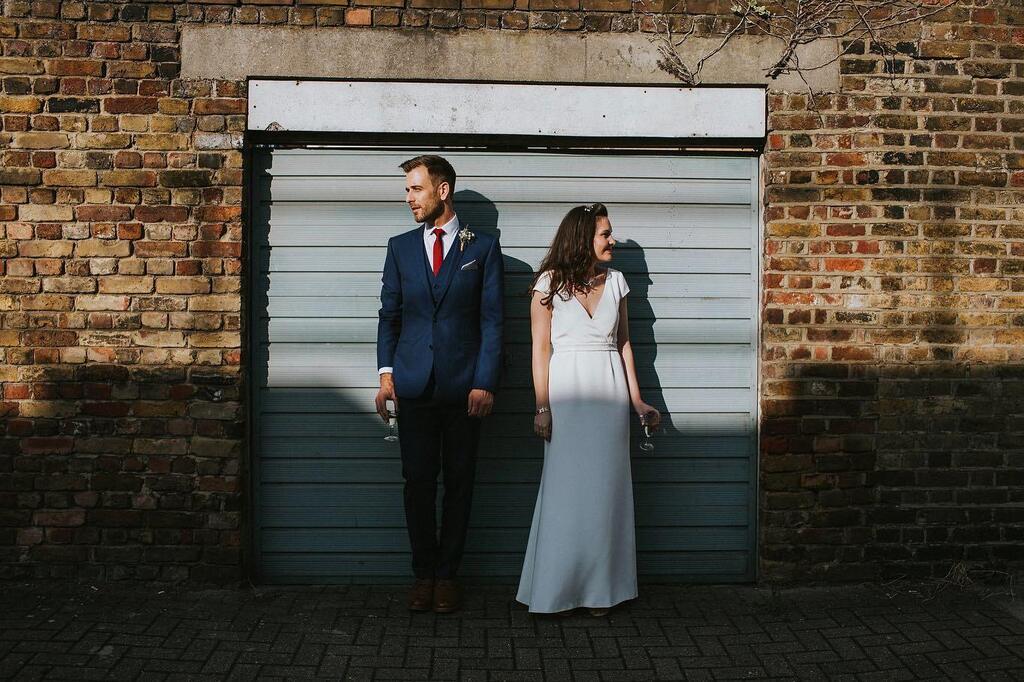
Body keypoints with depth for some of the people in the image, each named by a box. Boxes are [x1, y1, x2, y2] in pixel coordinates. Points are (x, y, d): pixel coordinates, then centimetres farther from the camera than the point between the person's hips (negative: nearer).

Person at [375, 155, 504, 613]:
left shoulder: (483, 248, 3)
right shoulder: (400, 248, 11)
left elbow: (492, 319, -1)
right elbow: (389, 314, 11)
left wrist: (485, 383, -9)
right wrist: (386, 372, 0)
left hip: (464, 386, -2)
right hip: (414, 385, 2)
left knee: (458, 483, 5)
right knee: (417, 482, 4)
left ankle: (447, 575, 16)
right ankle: (423, 573, 17)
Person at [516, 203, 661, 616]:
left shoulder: (615, 281, 10)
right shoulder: (550, 283, -2)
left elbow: (624, 344, 12)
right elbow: (541, 348, -4)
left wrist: (637, 401, 9)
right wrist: (542, 407, -10)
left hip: (609, 391, 4)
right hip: (566, 391, -4)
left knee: (605, 488, 5)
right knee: (566, 488, -1)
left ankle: (599, 588, 15)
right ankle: (559, 589, 11)